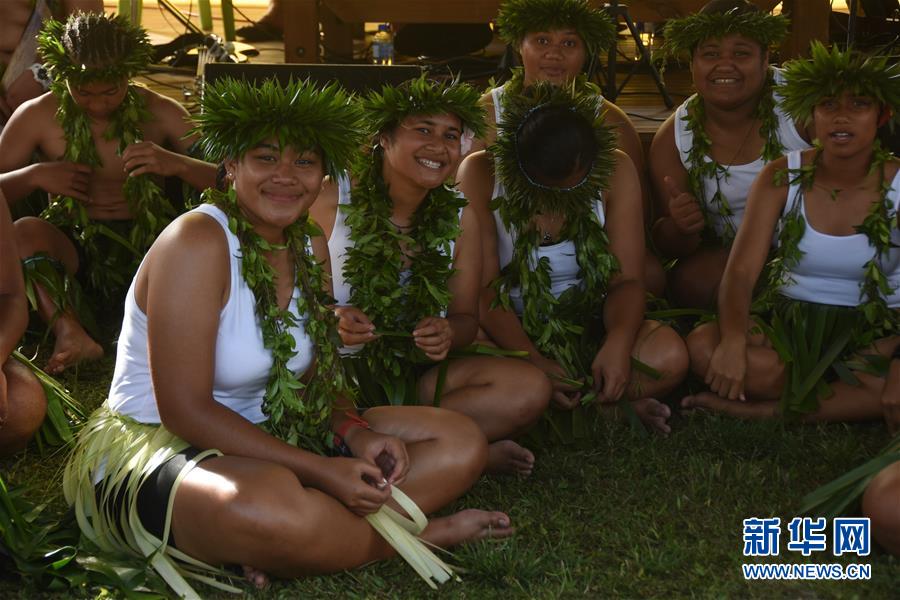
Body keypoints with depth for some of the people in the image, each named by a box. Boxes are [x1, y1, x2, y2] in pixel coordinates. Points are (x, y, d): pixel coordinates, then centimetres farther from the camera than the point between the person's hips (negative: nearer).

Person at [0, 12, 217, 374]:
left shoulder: (161, 114, 1)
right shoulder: (37, 116, 3)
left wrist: (177, 164, -23)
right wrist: (35, 175, -13)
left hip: (147, 248, 0)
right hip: (76, 249, 0)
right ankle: (71, 334, -43)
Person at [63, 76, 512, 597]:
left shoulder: (310, 250, 7)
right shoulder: (197, 242, -17)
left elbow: (317, 376, 11)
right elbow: (184, 409, -21)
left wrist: (355, 433, -12)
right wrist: (320, 470, -24)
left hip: (263, 439, 8)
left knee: (461, 442, -1)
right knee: (272, 502, -43)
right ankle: (421, 535, -11)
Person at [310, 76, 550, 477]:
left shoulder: (459, 218, 5)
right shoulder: (329, 201, -7)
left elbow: (466, 318, 9)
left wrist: (447, 334, -15)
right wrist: (331, 322, -26)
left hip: (415, 375, 4)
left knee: (529, 388, -20)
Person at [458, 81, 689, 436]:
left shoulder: (615, 171, -7)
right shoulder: (480, 175, -13)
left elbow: (626, 280, -8)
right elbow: (482, 290, -17)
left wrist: (618, 343, -30)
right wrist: (533, 361, -31)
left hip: (587, 328, 1)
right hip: (509, 335, 0)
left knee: (669, 354, -28)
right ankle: (617, 403, -23)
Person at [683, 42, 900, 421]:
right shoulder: (782, 178, -3)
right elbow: (740, 271, -13)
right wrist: (733, 340, -33)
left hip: (870, 332, -1)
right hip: (787, 324, 1)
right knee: (703, 347, -28)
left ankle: (766, 411, -20)